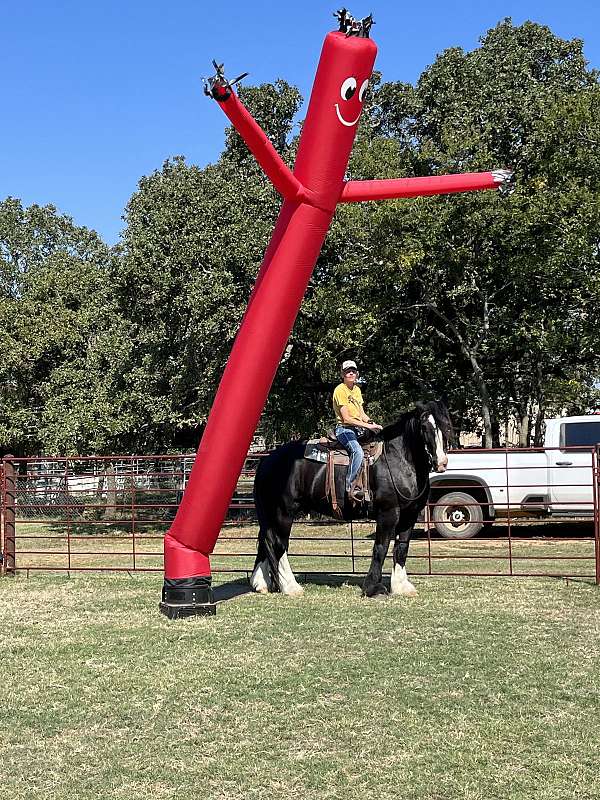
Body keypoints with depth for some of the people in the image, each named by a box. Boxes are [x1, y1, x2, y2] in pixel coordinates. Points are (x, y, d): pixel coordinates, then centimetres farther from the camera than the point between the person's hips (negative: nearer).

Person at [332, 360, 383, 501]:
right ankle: (349, 487, -28)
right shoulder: (340, 390, -9)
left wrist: (371, 423, -6)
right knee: (358, 452, -34)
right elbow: (346, 418, -15)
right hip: (344, 429, -8)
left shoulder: (357, 389, 16)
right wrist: (368, 426, -18)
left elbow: (362, 414, 15)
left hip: (358, 429, 8)